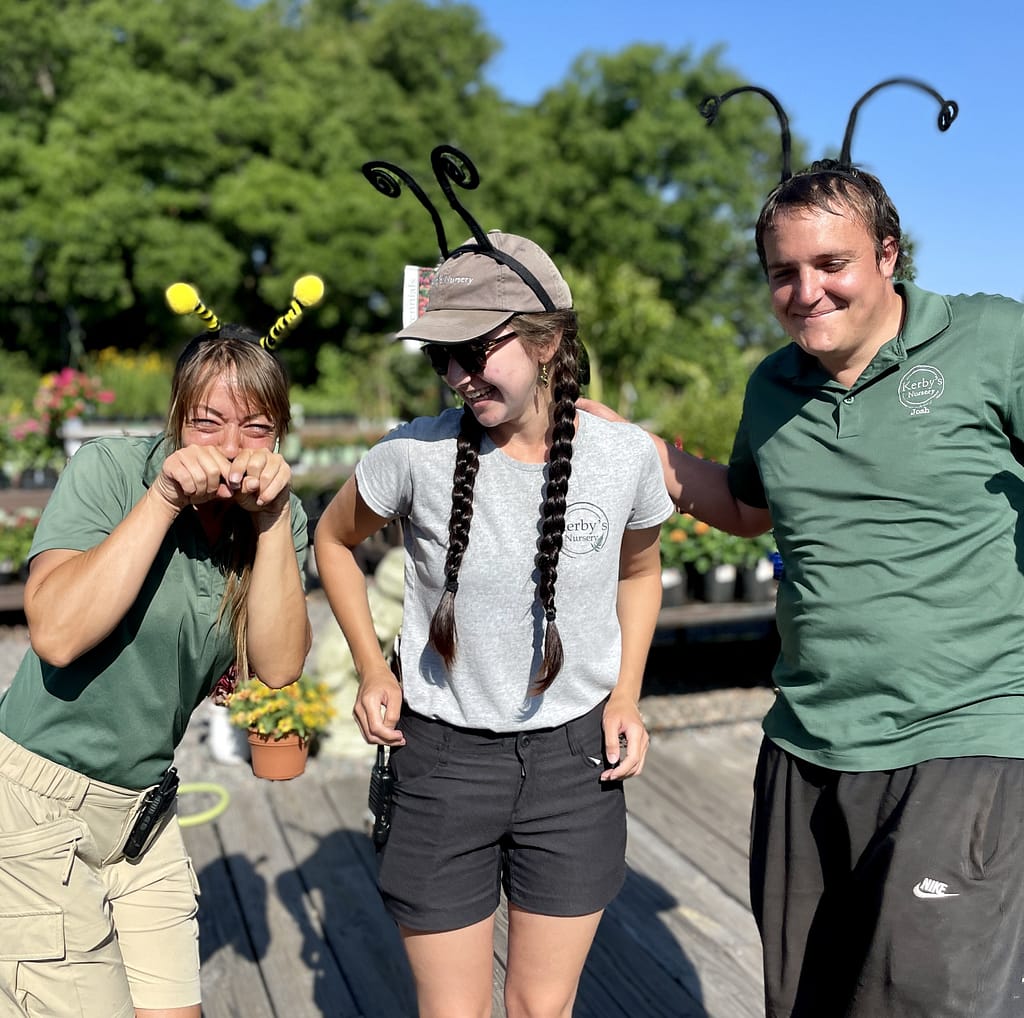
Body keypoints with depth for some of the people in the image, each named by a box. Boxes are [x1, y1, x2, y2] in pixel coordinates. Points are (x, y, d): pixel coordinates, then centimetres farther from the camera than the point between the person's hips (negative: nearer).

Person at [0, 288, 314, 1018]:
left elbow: (278, 667, -14)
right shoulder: (109, 472, -16)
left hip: (144, 807, 5)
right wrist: (163, 498, -29)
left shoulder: (279, 517, -3)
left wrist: (273, 519, -22)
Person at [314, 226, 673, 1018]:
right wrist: (373, 671, 0)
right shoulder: (416, 453, -15)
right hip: (443, 756, -1)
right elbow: (335, 539, 5)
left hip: (575, 758, 1)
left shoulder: (626, 456, -11)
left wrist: (627, 697, -1)